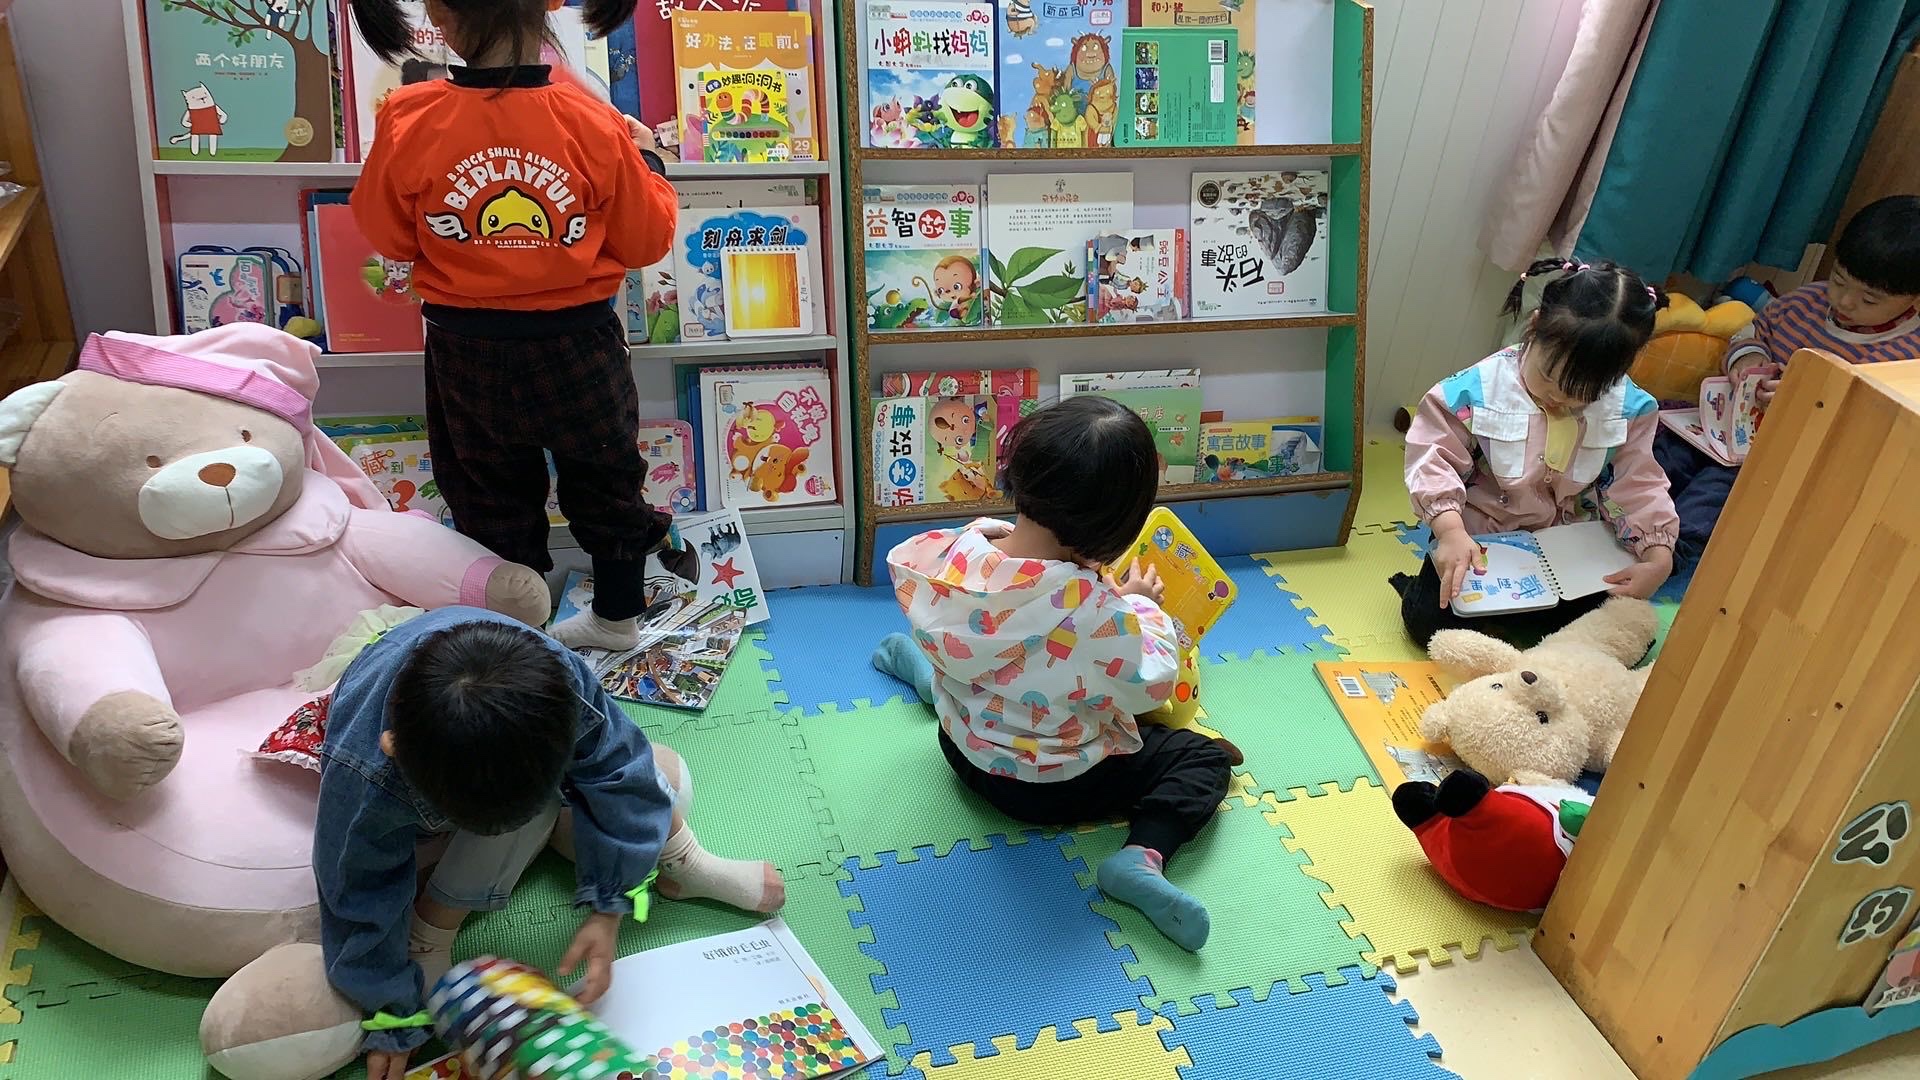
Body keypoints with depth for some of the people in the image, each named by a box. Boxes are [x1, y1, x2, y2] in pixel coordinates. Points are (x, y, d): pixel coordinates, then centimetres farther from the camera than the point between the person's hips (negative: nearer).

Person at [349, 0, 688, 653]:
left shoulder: (410, 122, -18)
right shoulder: (594, 126, -17)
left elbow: (386, 235, -3)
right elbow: (646, 240, -7)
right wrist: (648, 159, 11)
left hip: (466, 350, 0)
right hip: (576, 344, 0)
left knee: (490, 495, 19)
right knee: (603, 479, 21)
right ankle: (616, 614, 38)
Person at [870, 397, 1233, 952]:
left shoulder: (945, 554, -24)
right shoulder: (1095, 611, -39)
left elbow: (902, 560, 2)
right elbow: (1150, 687, -21)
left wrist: (990, 529, 4)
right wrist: (1142, 605, -6)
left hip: (966, 750, 5)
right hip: (1059, 788, -5)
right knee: (1206, 757, 9)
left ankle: (920, 668, 53)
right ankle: (1143, 856, -10)